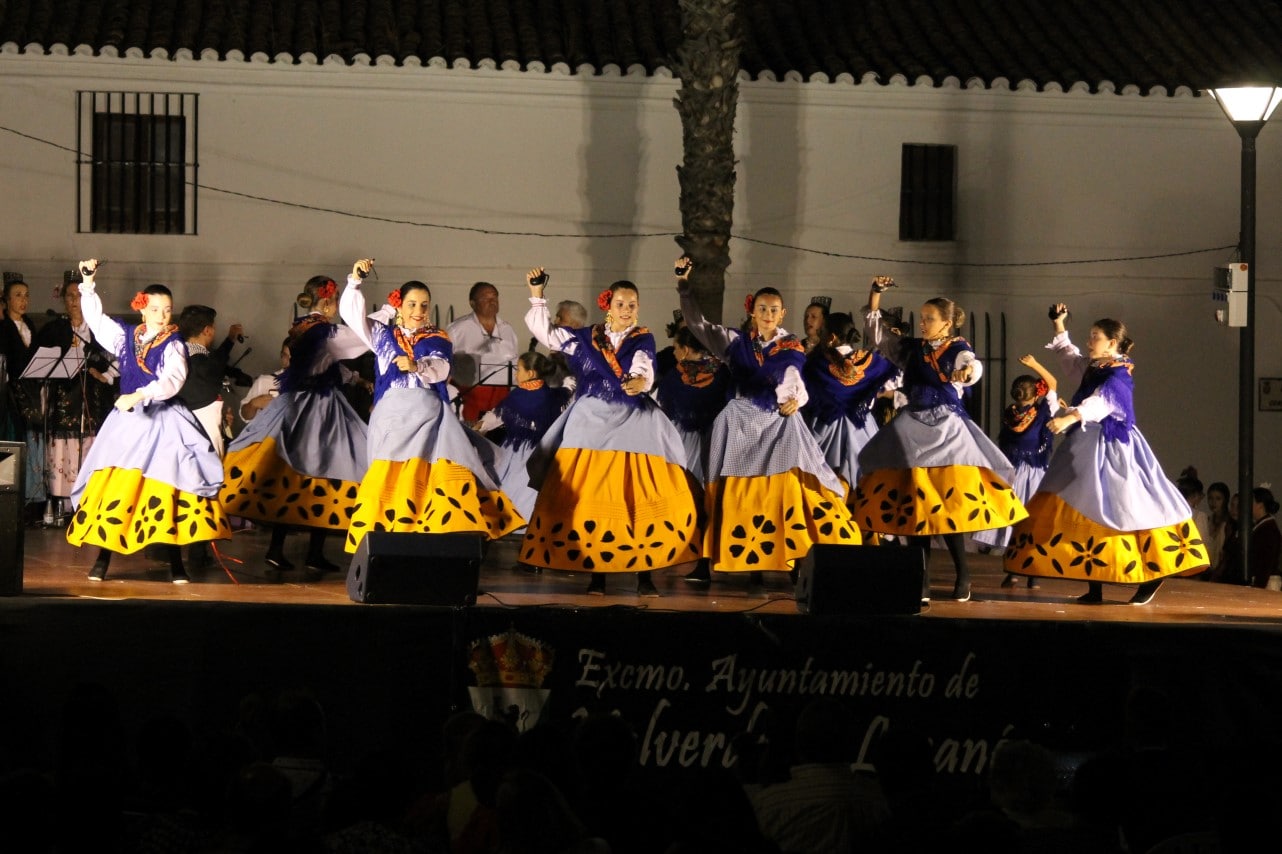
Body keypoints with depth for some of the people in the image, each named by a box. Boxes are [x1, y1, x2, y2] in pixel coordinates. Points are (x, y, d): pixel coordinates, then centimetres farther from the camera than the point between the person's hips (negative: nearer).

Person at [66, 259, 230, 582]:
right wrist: (88, 283, 7)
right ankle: (102, 560, 2)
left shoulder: (173, 345, -5)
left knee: (168, 489, -6)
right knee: (114, 486, -3)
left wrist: (140, 395, -32)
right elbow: (95, 317, 16)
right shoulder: (125, 337, 8)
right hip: (128, 421, 3)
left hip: (163, 422, -3)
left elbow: (172, 380, -21)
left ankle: (176, 565, 0)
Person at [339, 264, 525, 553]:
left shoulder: (437, 339, 12)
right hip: (392, 412, 0)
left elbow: (440, 369, -6)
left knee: (438, 475, -14)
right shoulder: (384, 334, 16)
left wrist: (417, 366, -27)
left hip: (428, 413, 0)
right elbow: (351, 314, 8)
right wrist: (355, 281, -4)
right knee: (390, 477, -10)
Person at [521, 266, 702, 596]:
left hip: (634, 423, -1)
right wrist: (537, 295, 3)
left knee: (641, 500, -8)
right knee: (591, 498, -3)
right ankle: (596, 571, 3)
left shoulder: (642, 339, 3)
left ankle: (645, 572, -5)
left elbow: (644, 369, -16)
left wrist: (640, 382, -38)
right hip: (592, 423, 2)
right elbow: (542, 331, 10)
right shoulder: (584, 338, 10)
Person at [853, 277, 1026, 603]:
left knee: (948, 505, -12)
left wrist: (966, 372, -48)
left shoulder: (958, 350, -3)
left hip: (946, 428, -5)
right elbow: (877, 335, 14)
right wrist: (876, 295, 5)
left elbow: (972, 367, -23)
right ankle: (920, 580, 6)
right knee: (911, 504, 1)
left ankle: (962, 574, 2)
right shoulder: (911, 349, 11)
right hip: (912, 429, 5)